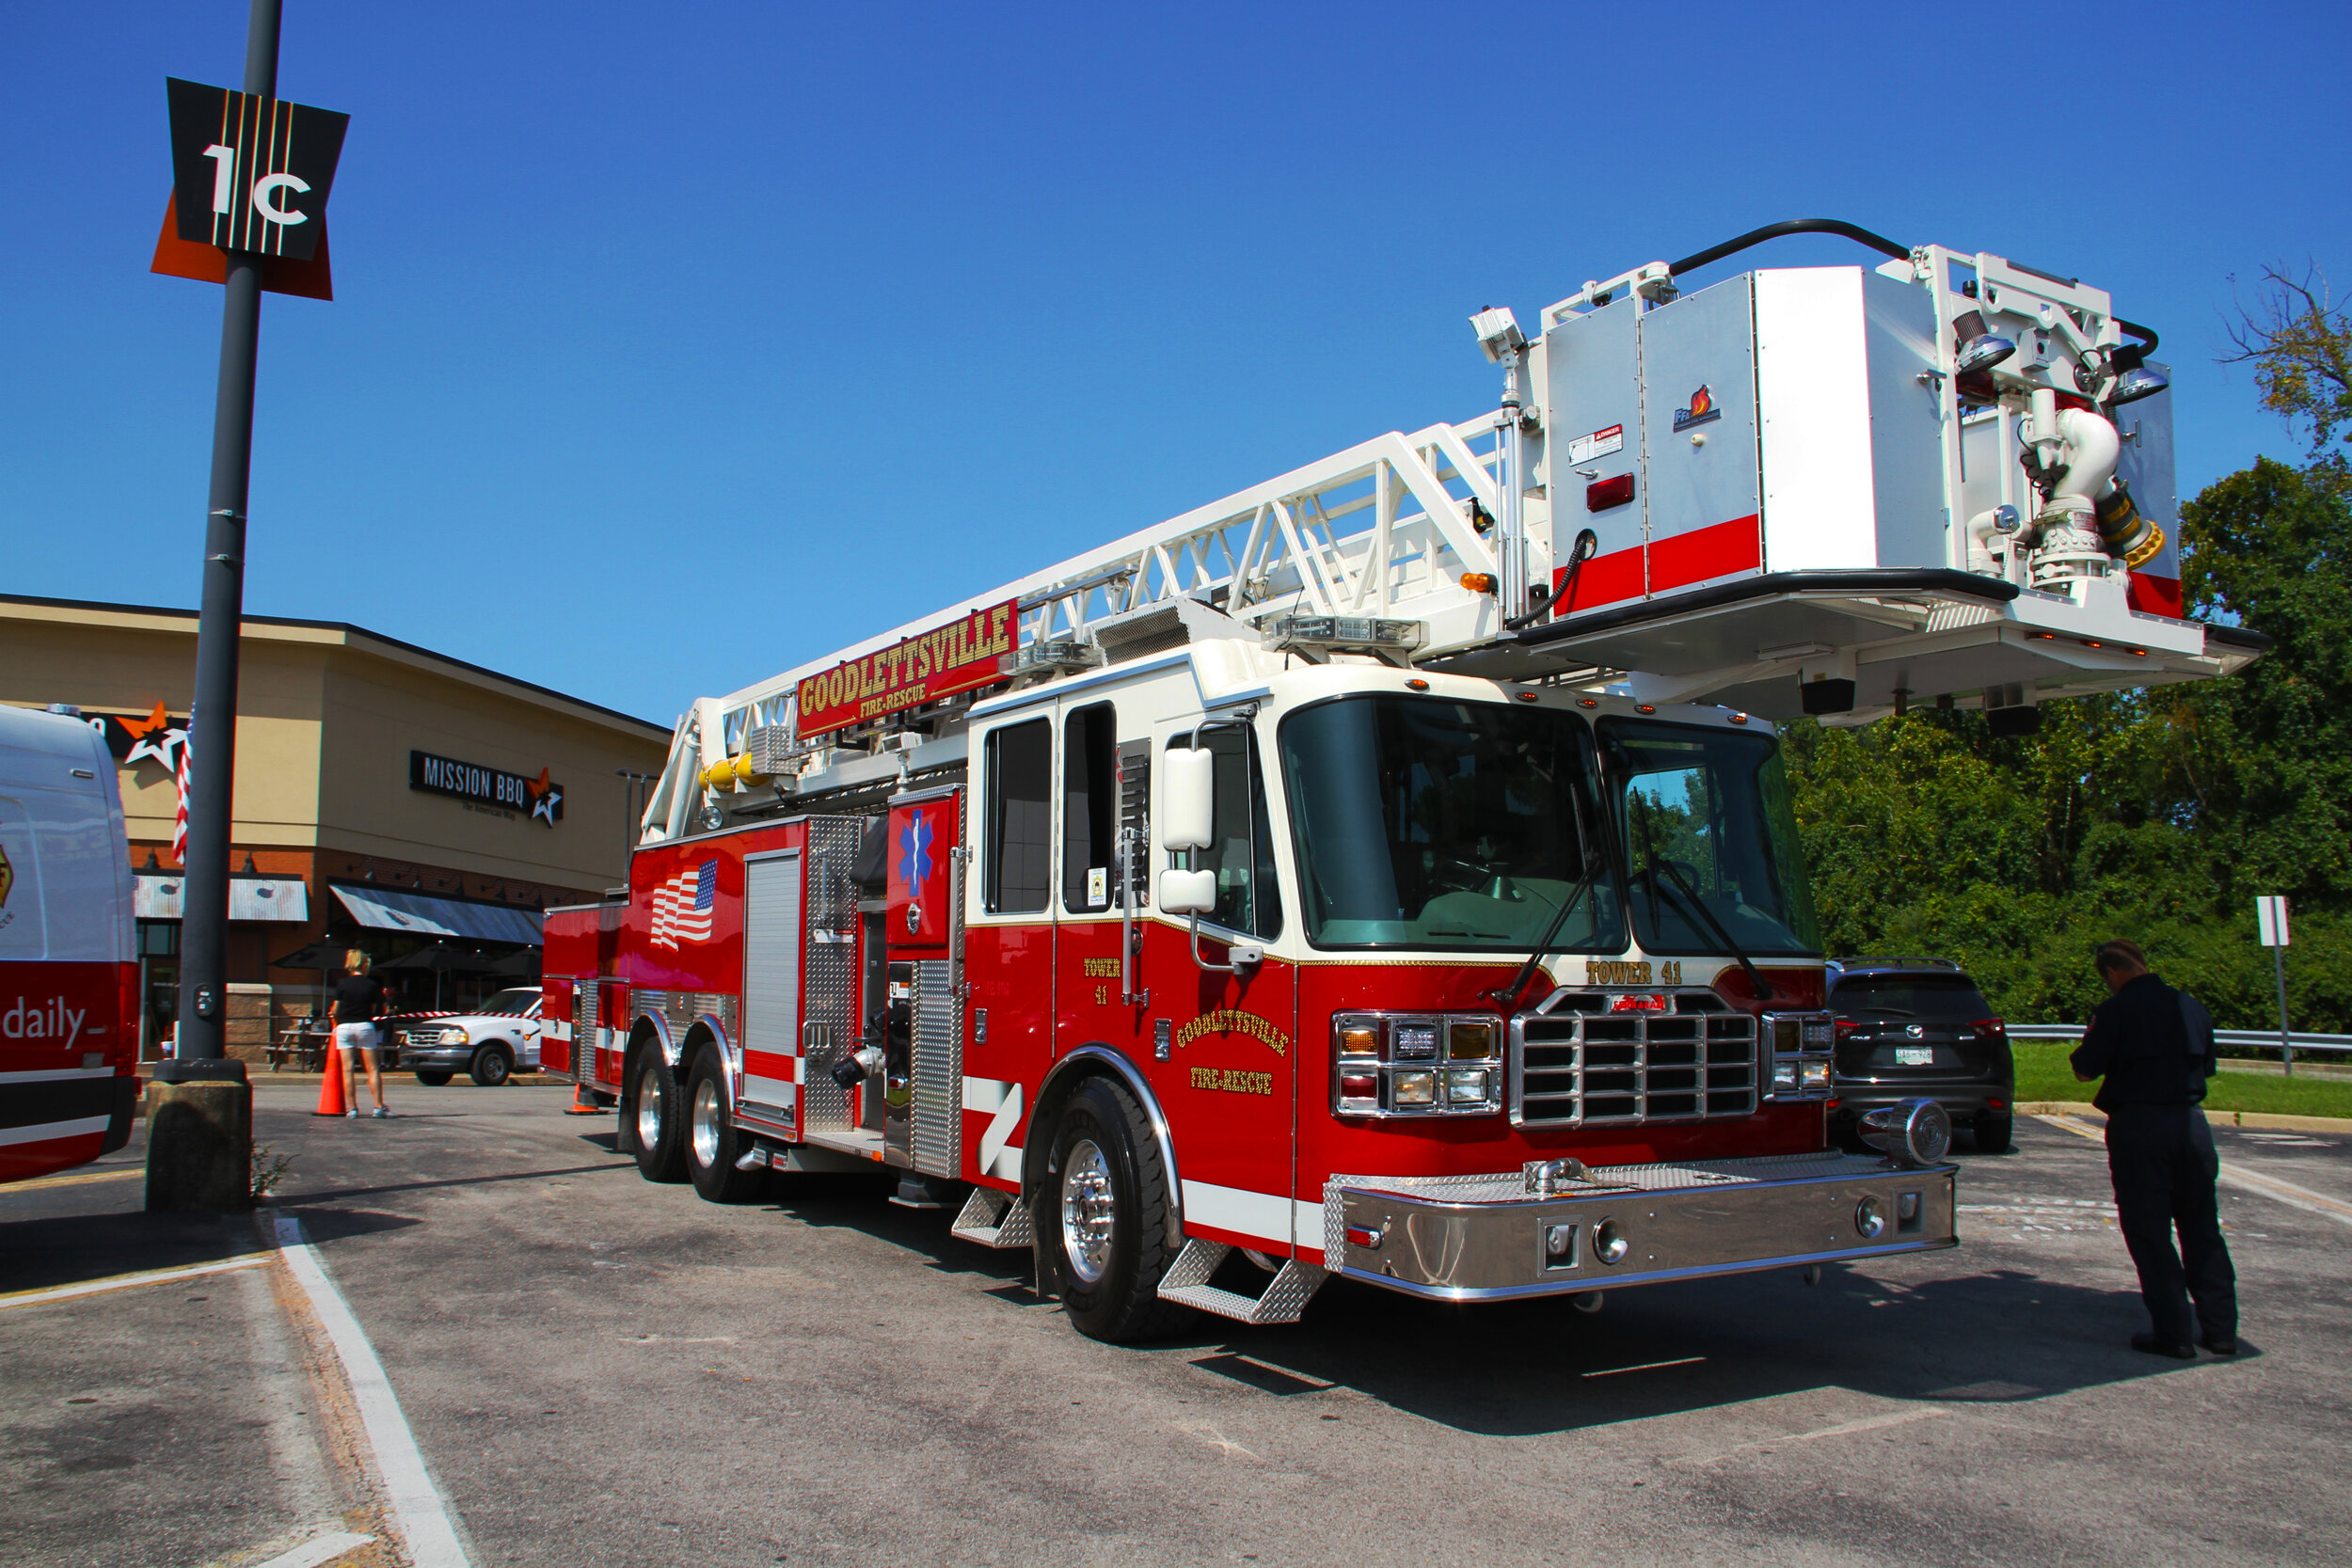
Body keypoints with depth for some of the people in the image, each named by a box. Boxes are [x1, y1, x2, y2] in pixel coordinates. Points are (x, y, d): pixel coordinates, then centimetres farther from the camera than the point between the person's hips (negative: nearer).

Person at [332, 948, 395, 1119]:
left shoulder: (342, 984, 0)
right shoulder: (372, 985, 0)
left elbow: (335, 1009, 3)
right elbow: (374, 1010, 2)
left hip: (344, 1027, 0)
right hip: (364, 1026, 0)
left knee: (347, 1070, 4)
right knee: (373, 1069, 4)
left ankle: (351, 1108, 2)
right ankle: (378, 1107, 0)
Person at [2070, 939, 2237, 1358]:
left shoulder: (2116, 1010, -9)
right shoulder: (2190, 1006, 8)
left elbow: (2086, 1069, -10)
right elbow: (2207, 1066, 17)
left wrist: (2089, 1040, 9)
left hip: (2138, 1125, -5)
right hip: (2190, 1121, 5)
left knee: (2149, 1233, 2)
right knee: (2202, 1231, 14)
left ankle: (2173, 1333, 2)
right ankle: (2220, 1329, 16)